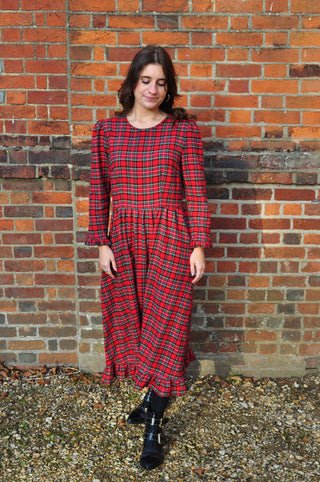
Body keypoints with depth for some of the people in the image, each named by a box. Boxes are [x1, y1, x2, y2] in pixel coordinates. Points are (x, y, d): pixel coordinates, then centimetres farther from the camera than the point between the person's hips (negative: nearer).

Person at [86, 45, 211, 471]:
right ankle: (153, 399, 36)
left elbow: (196, 191, -2)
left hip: (170, 237, -3)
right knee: (133, 322, 12)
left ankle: (154, 429, 14)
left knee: (164, 325, -1)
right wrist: (102, 243, 0)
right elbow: (99, 191, 6)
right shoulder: (107, 130, 5)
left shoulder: (183, 128, -1)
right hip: (124, 239, 3)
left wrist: (199, 245, -7)